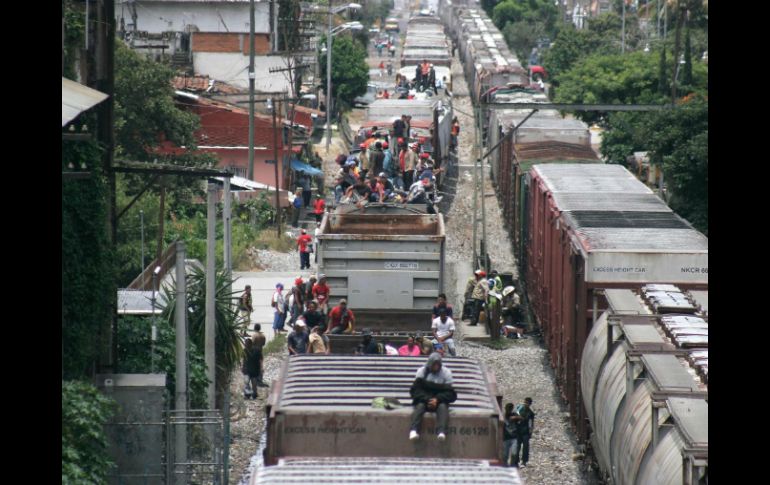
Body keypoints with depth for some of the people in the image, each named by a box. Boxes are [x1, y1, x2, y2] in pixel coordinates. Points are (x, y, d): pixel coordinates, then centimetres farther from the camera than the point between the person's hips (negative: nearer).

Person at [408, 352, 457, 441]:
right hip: (423, 399, 0)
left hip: (440, 401, 0)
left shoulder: (446, 373, 2)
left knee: (443, 407, -32)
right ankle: (414, 430, -51)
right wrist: (426, 399, -21)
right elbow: (415, 390, -5)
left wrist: (437, 399, -21)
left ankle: (441, 432, -53)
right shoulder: (422, 371, 3)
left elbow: (450, 393, -4)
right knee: (420, 406, -31)